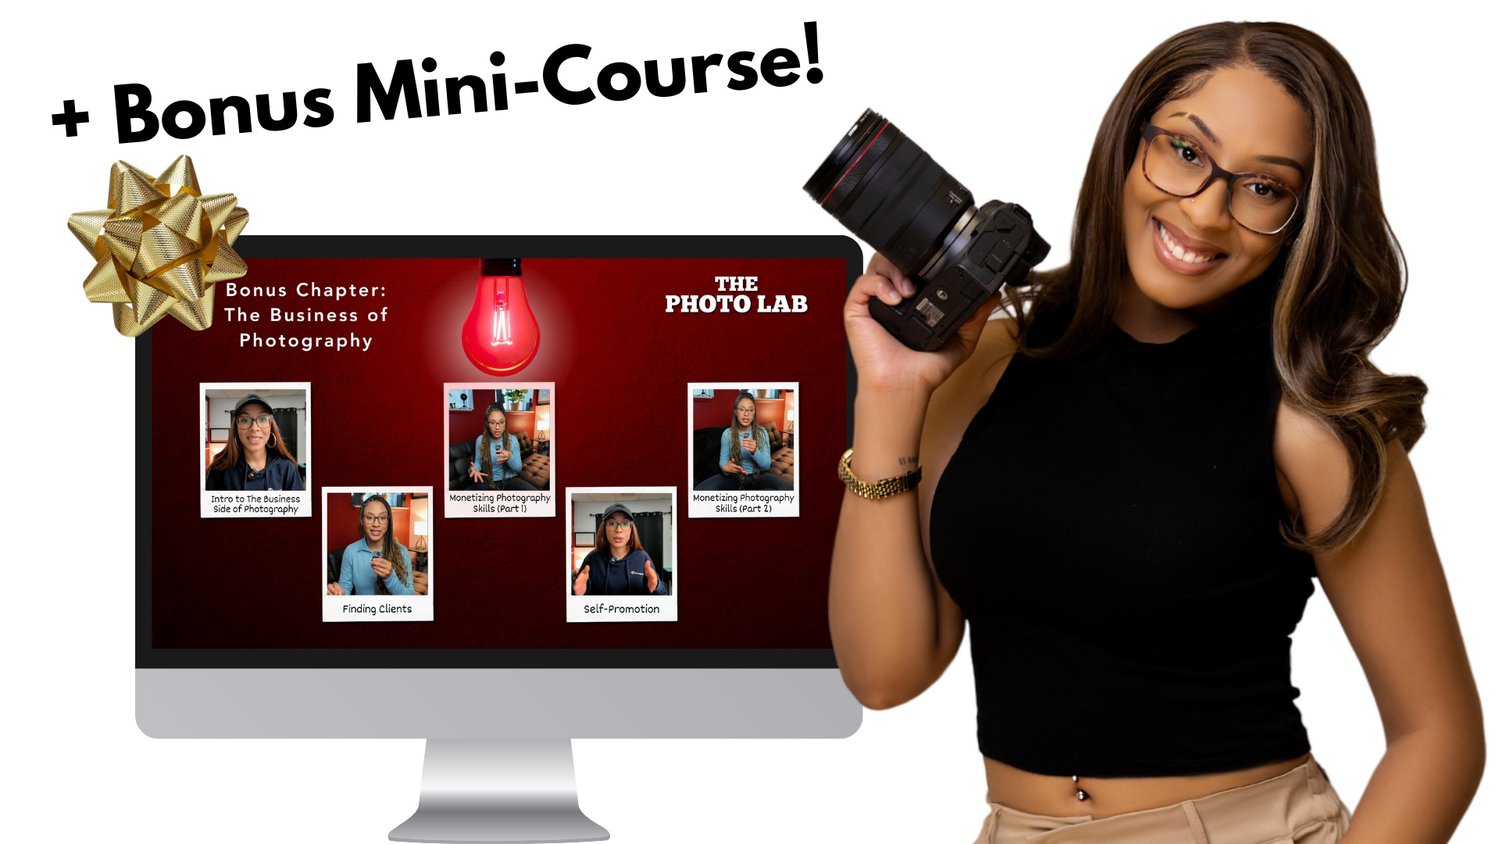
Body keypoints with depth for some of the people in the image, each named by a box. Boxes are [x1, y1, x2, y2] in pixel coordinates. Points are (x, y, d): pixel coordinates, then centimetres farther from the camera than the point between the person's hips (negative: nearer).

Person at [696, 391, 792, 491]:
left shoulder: (762, 433, -4)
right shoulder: (727, 434, -3)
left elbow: (767, 465, -9)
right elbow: (723, 460, -2)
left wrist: (755, 452, -31)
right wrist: (725, 467, -29)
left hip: (758, 475, 0)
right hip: (734, 476, 0)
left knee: (786, 489, -32)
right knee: (700, 489, -31)